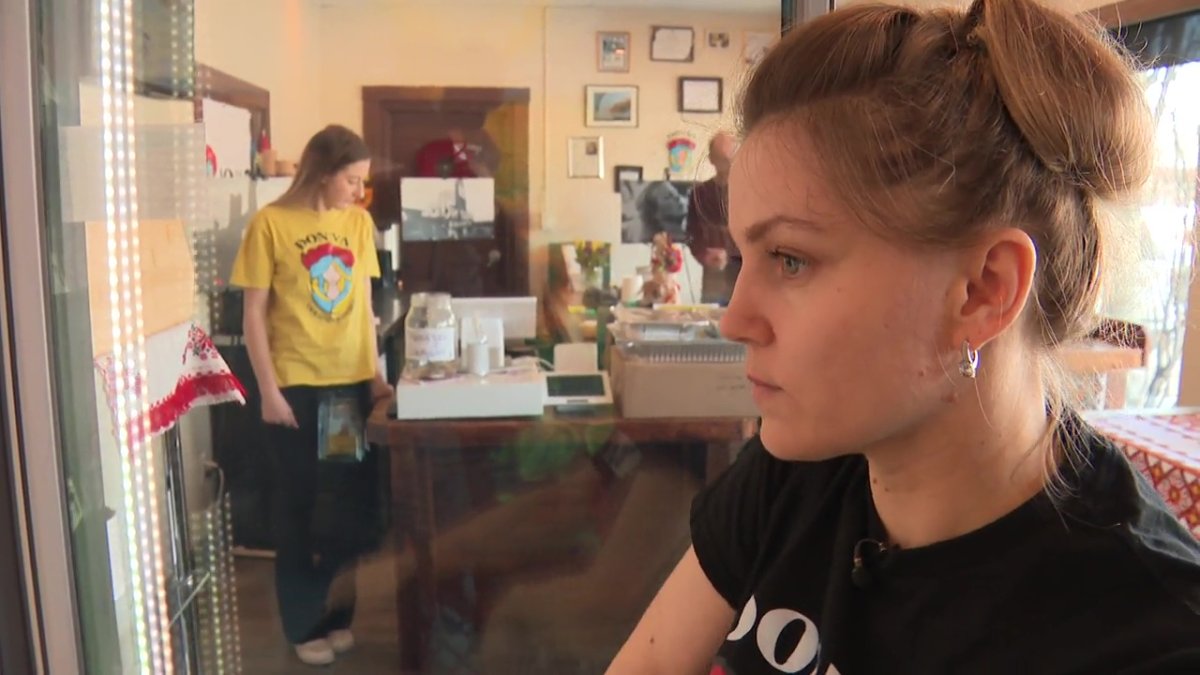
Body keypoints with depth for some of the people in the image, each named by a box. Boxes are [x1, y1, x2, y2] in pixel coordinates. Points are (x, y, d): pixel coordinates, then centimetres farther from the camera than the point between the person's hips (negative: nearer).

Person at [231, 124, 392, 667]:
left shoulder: (359, 223, 6)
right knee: (298, 506, 9)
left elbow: (364, 306, 10)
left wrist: (375, 373, 6)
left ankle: (340, 612, 30)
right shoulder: (271, 223, -7)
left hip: (352, 382, 4)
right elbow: (254, 314, -5)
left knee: (354, 499, 11)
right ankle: (306, 626, 24)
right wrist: (268, 390, -9)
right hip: (296, 386, -4)